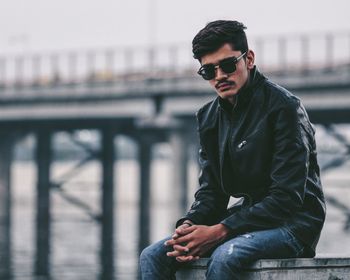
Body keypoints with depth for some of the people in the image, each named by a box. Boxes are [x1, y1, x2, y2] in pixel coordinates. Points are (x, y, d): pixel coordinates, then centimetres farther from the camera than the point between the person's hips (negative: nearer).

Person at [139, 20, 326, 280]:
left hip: (292, 222, -7)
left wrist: (220, 231, -25)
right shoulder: (210, 117, 9)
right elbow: (211, 190, 10)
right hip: (248, 216, 8)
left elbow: (287, 196, -20)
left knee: (225, 256, -36)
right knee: (153, 256, -9)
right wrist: (188, 226, -14)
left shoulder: (283, 107, -14)